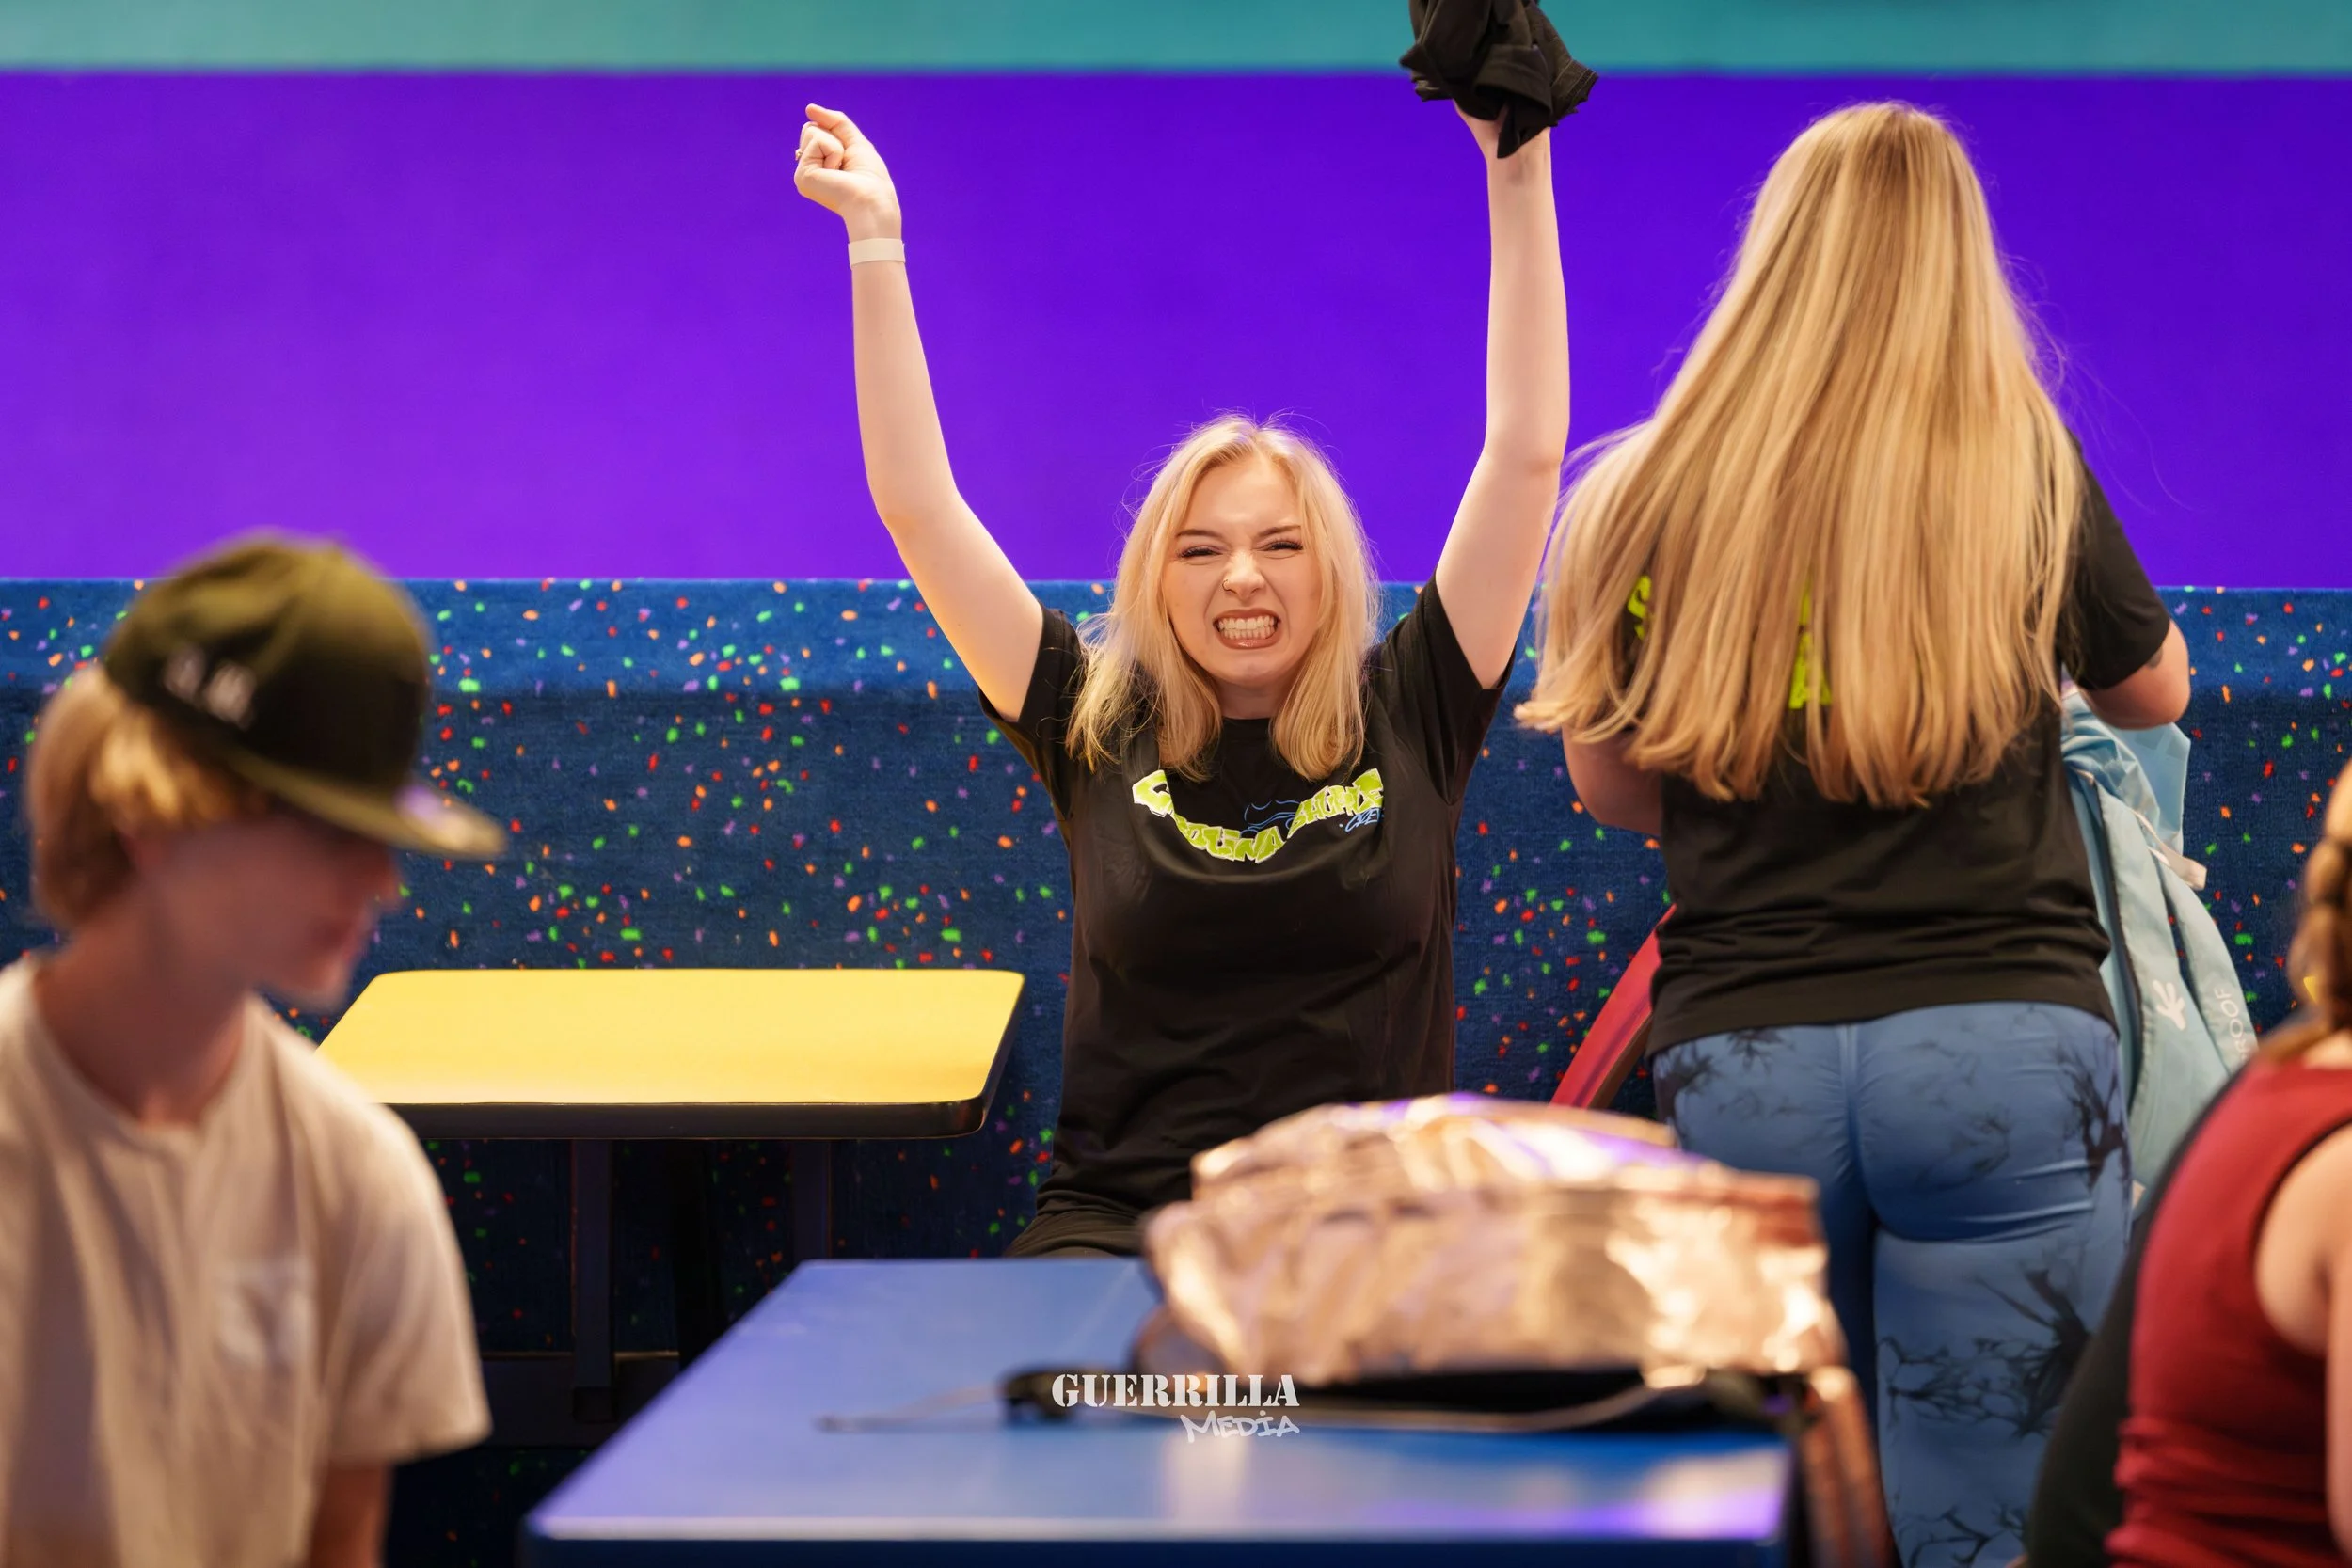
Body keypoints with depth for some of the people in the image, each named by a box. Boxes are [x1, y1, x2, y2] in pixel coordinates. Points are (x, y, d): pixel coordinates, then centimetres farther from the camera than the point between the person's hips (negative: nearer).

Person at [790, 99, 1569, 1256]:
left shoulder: (1406, 721, 7)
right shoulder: (1098, 734, 8)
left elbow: (1526, 455, 5)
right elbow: (915, 503, 7)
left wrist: (1518, 180, 2)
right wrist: (874, 239, 6)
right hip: (1117, 1225, 0)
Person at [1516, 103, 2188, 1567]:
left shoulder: (1648, 496, 5)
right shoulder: (2022, 464, 1)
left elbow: (1609, 784, 15)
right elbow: (2156, 689, 18)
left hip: (1738, 1057, 2)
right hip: (1999, 1042, -2)